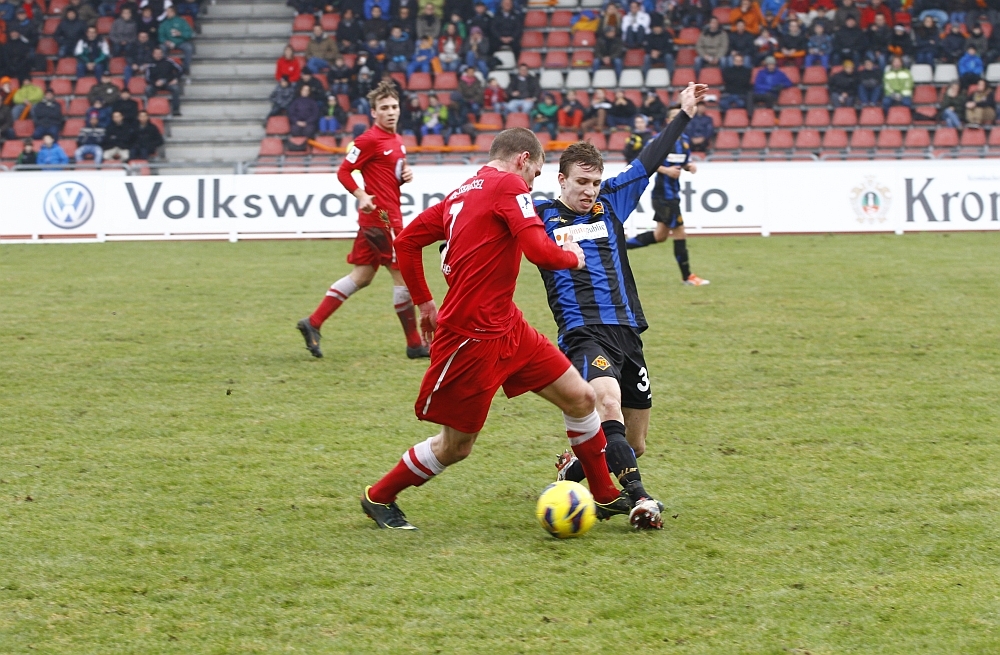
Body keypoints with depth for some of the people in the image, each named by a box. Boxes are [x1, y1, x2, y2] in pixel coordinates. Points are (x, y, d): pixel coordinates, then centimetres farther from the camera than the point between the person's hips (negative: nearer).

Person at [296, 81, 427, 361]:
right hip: (381, 216, -9)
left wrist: (405, 175, 4)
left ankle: (313, 323, 13)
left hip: (389, 214, 9)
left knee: (361, 276, 11)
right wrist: (362, 196, -25)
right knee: (403, 274, -4)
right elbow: (343, 172, -13)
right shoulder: (369, 140, -13)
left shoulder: (396, 140, 14)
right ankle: (414, 343, 3)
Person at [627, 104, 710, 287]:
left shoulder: (684, 142, 10)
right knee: (679, 233, -4)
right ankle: (687, 277, 5)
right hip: (664, 194, -9)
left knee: (660, 236, 14)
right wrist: (665, 170, -23)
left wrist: (689, 166, -3)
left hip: (672, 194, 9)